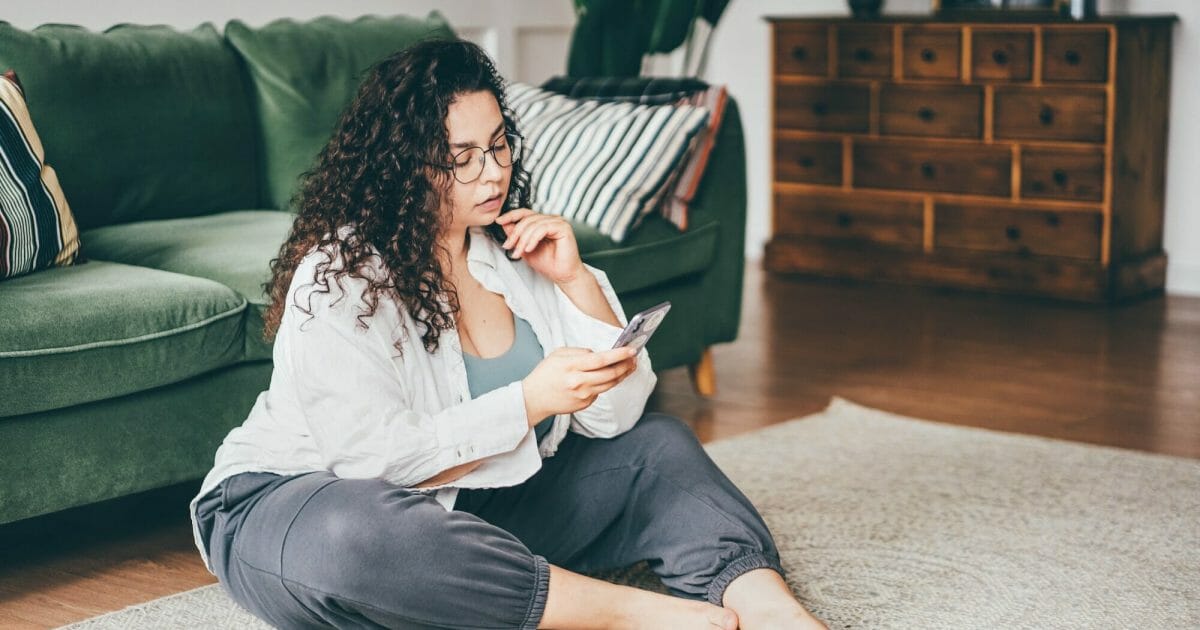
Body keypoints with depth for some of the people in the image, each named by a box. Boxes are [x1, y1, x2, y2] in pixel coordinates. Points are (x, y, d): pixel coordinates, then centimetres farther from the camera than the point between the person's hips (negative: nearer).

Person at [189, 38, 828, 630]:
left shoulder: (516, 244, 0)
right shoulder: (339, 276, -18)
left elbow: (614, 417, -1)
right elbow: (374, 461, -26)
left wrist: (576, 281, -13)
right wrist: (530, 402, -28)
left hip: (471, 505, 7)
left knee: (659, 445, 1)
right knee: (351, 537, -41)